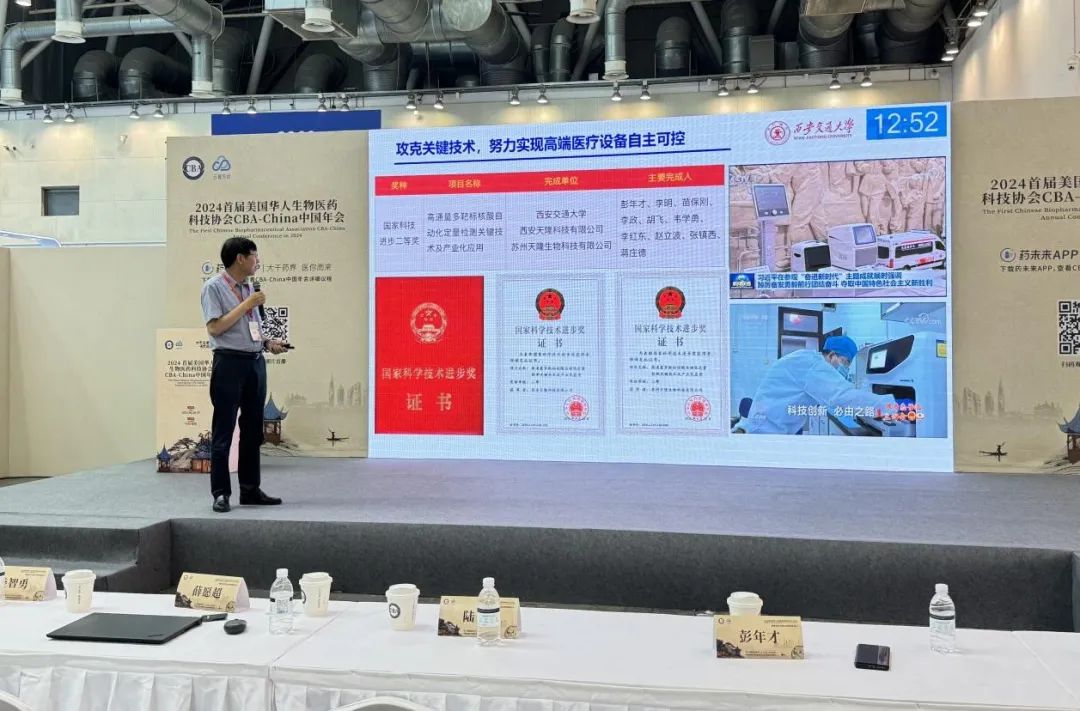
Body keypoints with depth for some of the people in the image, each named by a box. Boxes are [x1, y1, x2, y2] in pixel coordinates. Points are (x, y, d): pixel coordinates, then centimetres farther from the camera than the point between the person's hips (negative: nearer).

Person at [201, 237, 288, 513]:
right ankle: (221, 493, 5)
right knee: (224, 431, -2)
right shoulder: (214, 287, -5)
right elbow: (215, 328, -15)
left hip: (255, 363, 7)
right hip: (230, 363, -7)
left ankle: (250, 490, 21)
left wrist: (269, 344, 6)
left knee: (253, 430, 12)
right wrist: (247, 304, -14)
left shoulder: (249, 288, 16)